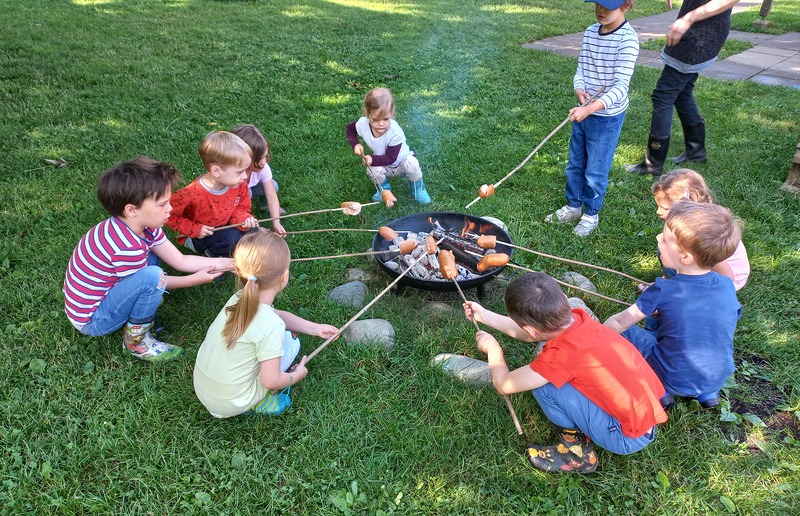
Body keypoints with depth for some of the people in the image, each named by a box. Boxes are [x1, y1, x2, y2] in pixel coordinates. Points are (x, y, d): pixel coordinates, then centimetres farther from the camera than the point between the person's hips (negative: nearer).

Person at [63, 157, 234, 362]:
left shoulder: (143, 225, -8)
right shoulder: (127, 248, -33)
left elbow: (180, 260, -3)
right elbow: (151, 283, -14)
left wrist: (230, 263, -7)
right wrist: (195, 280, -5)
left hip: (103, 294, 9)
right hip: (90, 320, -9)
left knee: (154, 252, 10)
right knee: (152, 276, -30)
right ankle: (136, 341, -6)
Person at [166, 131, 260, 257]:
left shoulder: (239, 185, -17)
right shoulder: (192, 194, -32)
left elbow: (242, 208, 0)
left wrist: (244, 219, -23)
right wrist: (195, 229, -22)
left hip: (224, 229, 6)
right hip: (197, 236, -5)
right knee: (232, 237, -29)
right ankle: (211, 254, 0)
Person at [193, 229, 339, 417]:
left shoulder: (239, 299, -8)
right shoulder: (271, 326, -29)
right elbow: (271, 381, -22)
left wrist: (315, 328, 11)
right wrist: (297, 375, -2)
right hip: (230, 405, -6)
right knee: (289, 341, 2)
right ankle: (259, 403, 6)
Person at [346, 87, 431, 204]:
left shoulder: (395, 133, -34)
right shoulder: (363, 124, -23)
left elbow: (390, 158, -27)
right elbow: (350, 128, 1)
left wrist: (372, 159, -40)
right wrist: (355, 144, -16)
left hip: (401, 161, -3)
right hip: (384, 167, 3)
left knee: (411, 164, -36)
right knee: (372, 170, -31)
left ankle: (418, 188, -4)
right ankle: (384, 188, 3)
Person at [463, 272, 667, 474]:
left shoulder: (562, 354, -27)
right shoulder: (575, 318, -8)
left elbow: (504, 385, -14)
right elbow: (530, 333, 13)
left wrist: (492, 348, 4)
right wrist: (484, 315, 19)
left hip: (628, 438, -8)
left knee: (544, 386, -15)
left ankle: (578, 452, 5)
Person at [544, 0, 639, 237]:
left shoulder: (627, 39, -19)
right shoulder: (590, 32, 1)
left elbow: (620, 86, -24)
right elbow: (581, 70, 5)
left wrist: (589, 109, -35)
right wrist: (580, 92, -17)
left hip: (608, 116, -6)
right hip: (584, 112, 6)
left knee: (595, 170, 6)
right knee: (575, 164, 17)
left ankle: (591, 214, 26)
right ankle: (573, 206, 36)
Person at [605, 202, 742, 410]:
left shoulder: (664, 291, -23)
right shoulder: (727, 286, -9)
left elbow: (619, 323, -13)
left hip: (675, 382, -5)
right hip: (718, 379, 5)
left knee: (620, 330, 5)